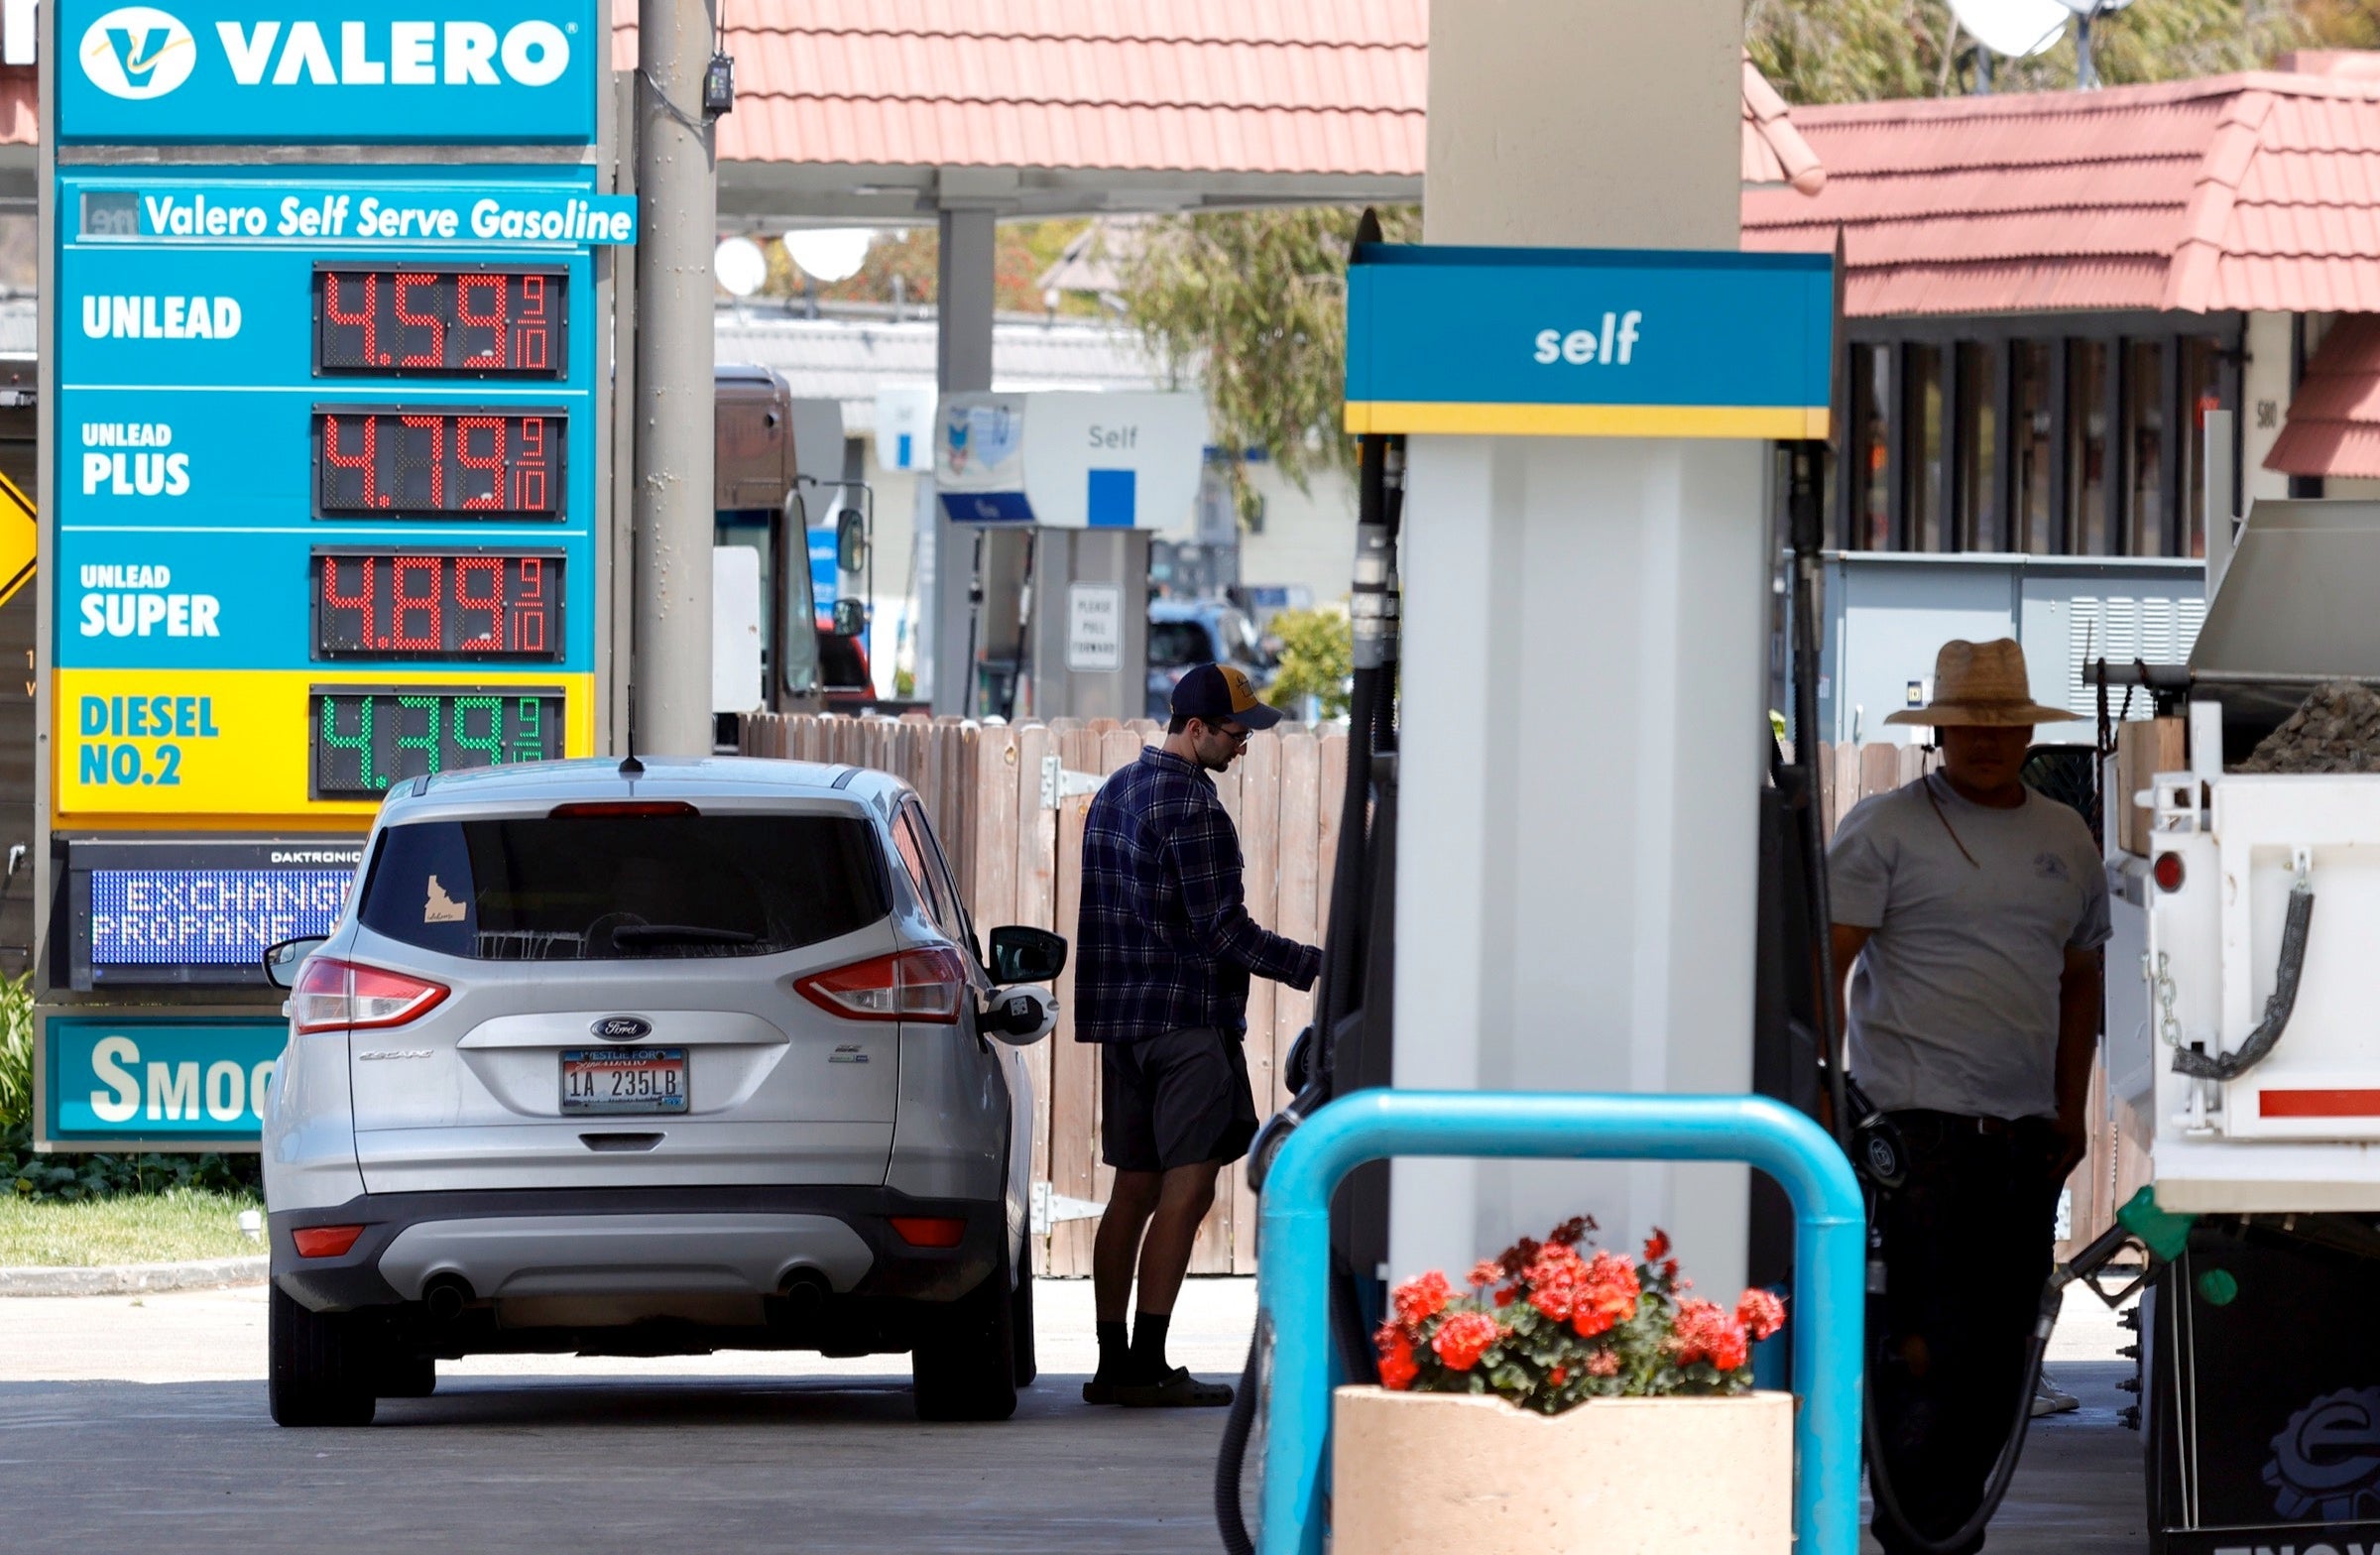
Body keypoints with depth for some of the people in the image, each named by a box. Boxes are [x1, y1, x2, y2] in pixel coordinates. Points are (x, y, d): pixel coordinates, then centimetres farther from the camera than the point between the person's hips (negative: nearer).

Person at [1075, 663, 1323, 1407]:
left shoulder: (1115, 793, 16)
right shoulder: (1191, 805, -14)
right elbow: (1225, 930, -16)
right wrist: (1317, 967, -11)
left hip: (1124, 1021, 9)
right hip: (1189, 1018, -9)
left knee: (1134, 1189, 10)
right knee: (1185, 1191, -8)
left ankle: (1112, 1363, 9)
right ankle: (1147, 1365, -11)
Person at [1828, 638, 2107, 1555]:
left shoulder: (2066, 837, 15)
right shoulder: (1885, 828, -1)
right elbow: (1826, 967, -6)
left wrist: (2070, 1109, 17)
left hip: (2024, 1127, 6)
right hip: (1917, 1121, -6)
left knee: (2003, 1341, 6)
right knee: (1922, 1340, -10)